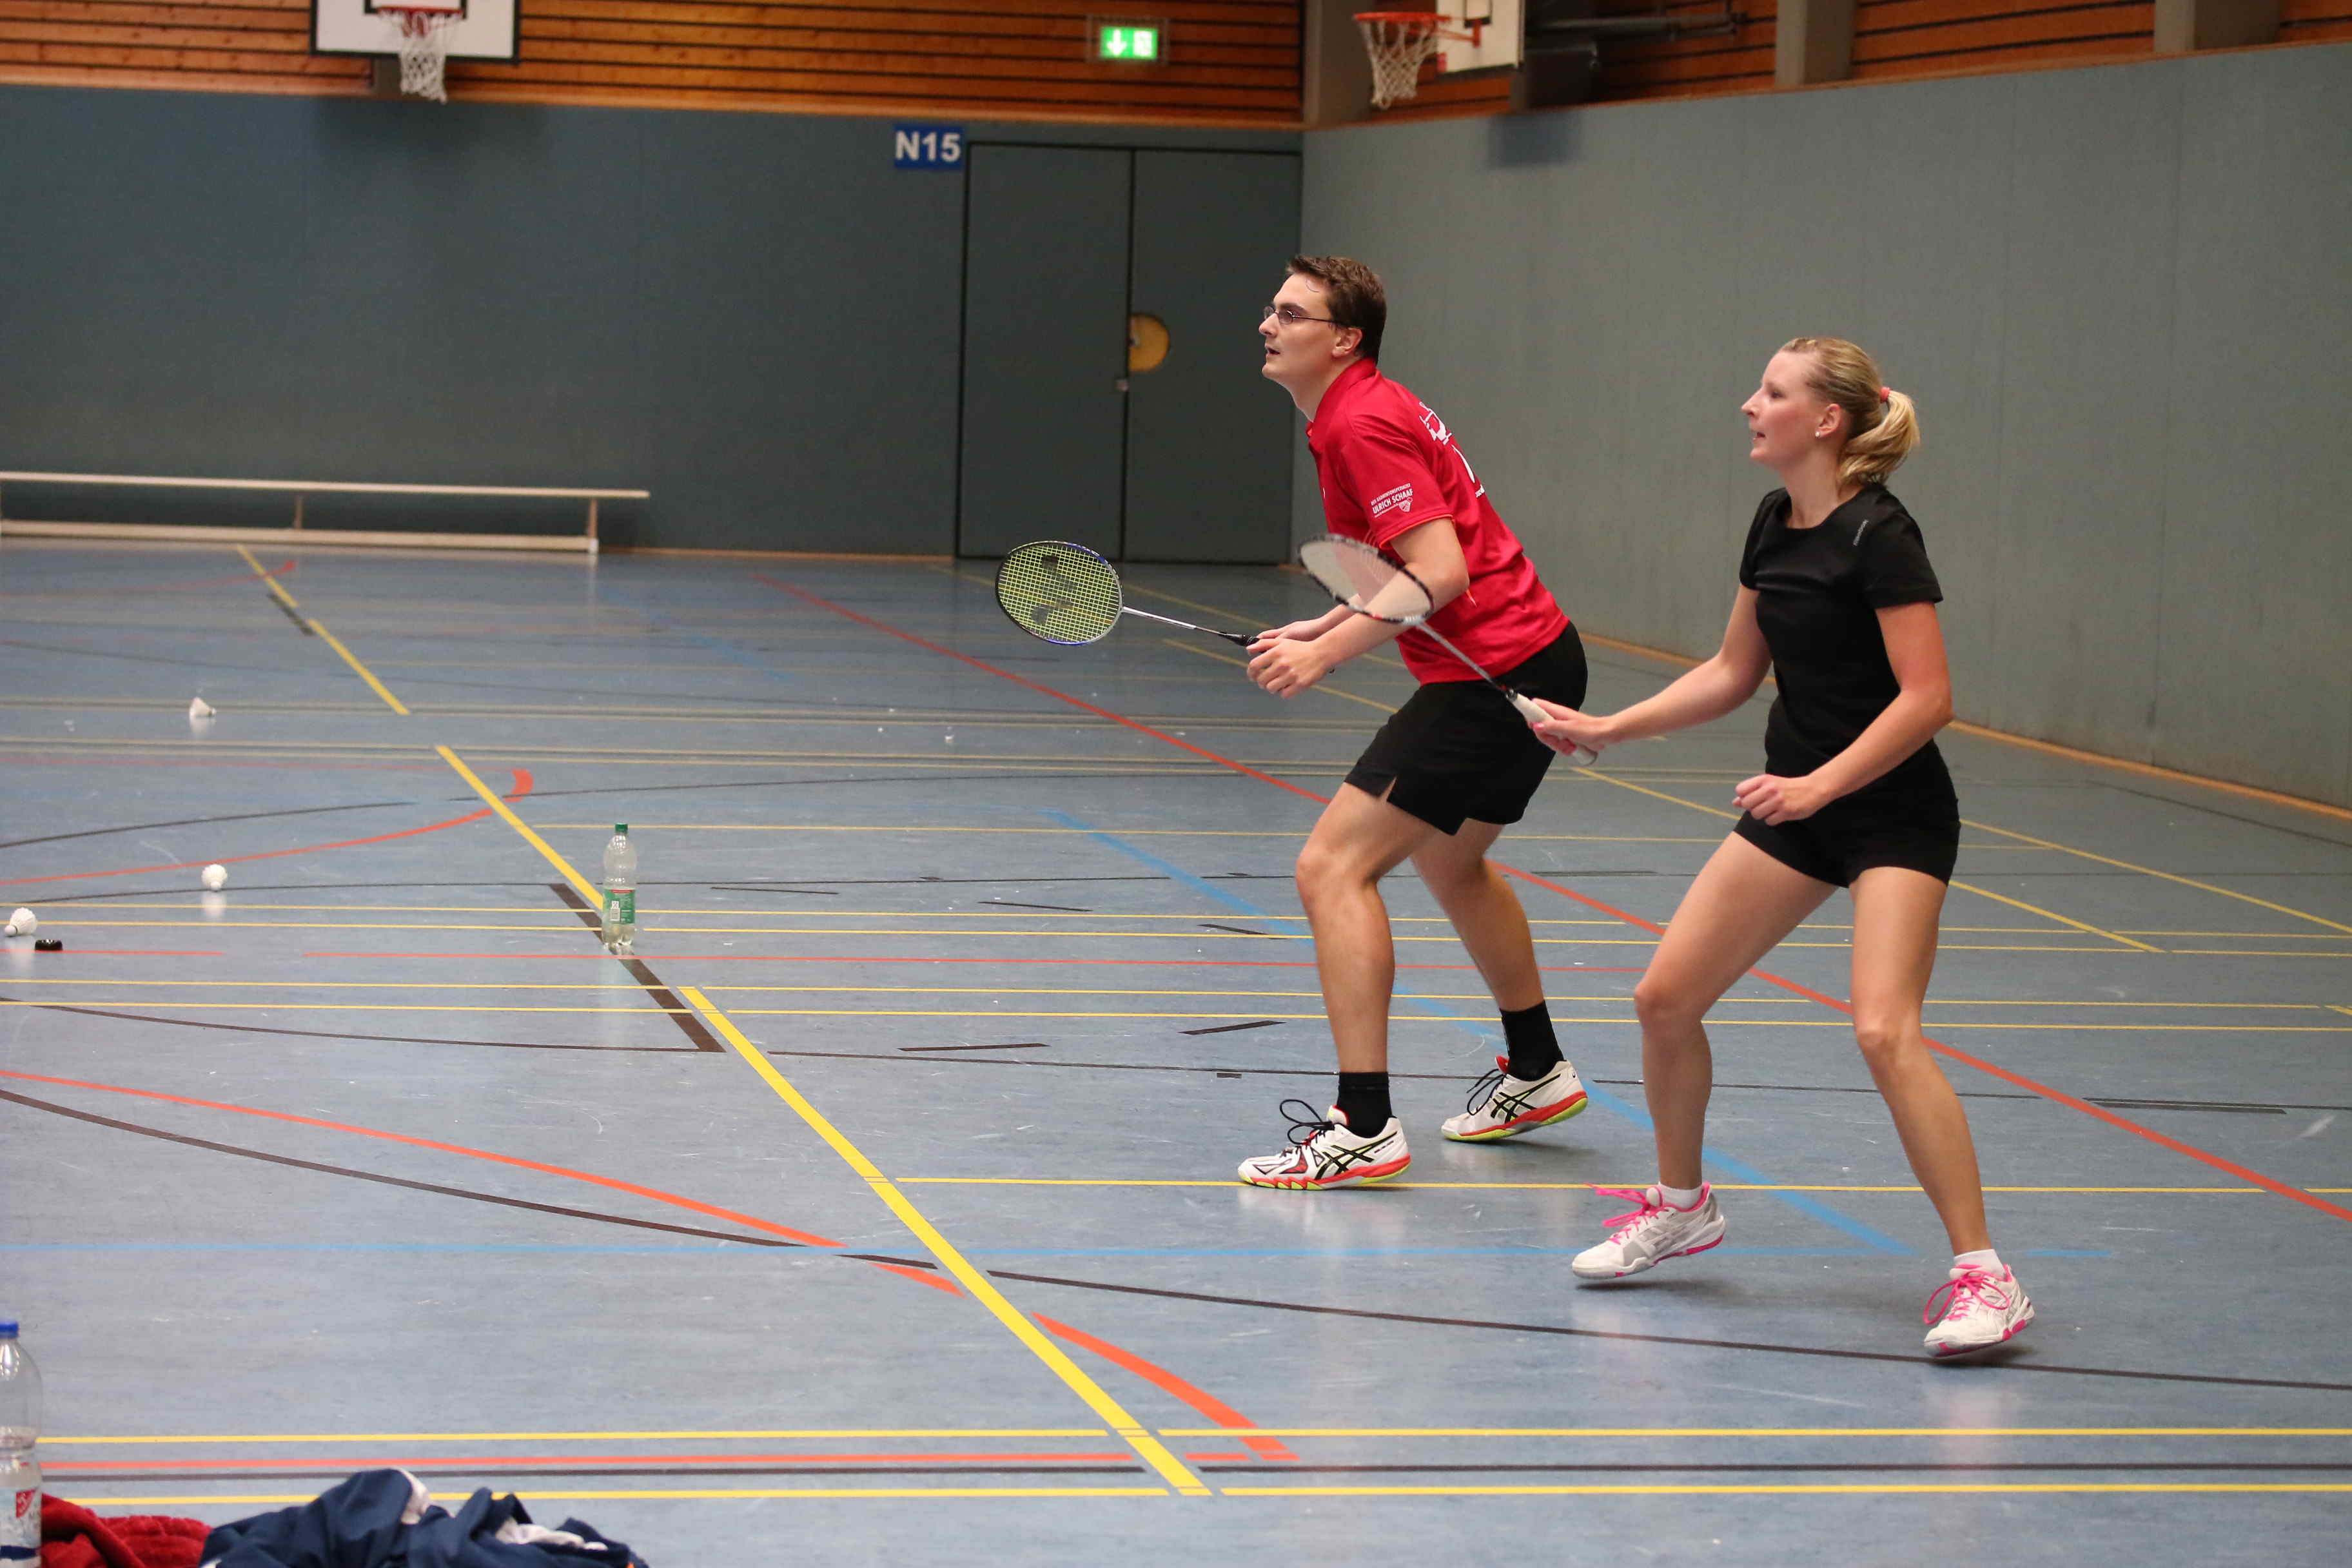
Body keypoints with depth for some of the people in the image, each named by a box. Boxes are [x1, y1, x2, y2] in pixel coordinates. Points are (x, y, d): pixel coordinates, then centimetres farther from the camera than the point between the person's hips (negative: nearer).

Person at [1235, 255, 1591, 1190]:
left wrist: (1325, 655, -21)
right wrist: (1321, 629, 14)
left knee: (1333, 868, -13)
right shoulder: (1362, 416, 16)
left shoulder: (1363, 425, -16)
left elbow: (1440, 574, -24)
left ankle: (1364, 1128, -17)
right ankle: (1536, 1073, 46)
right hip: (1536, 659, 11)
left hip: (1492, 678, -11)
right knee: (1450, 862, 31)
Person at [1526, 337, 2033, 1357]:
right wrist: (1608, 729, 11)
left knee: (1884, 1033, -22)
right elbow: (1733, 672, 17)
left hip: (1893, 813, -8)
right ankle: (1680, 1205, 28)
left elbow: (1927, 697, -22)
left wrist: (1820, 783, -26)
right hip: (1794, 804, 8)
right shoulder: (1775, 525, 7)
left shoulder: (1877, 536, -18)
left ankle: (1982, 1275, -15)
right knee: (1666, 998, 5)